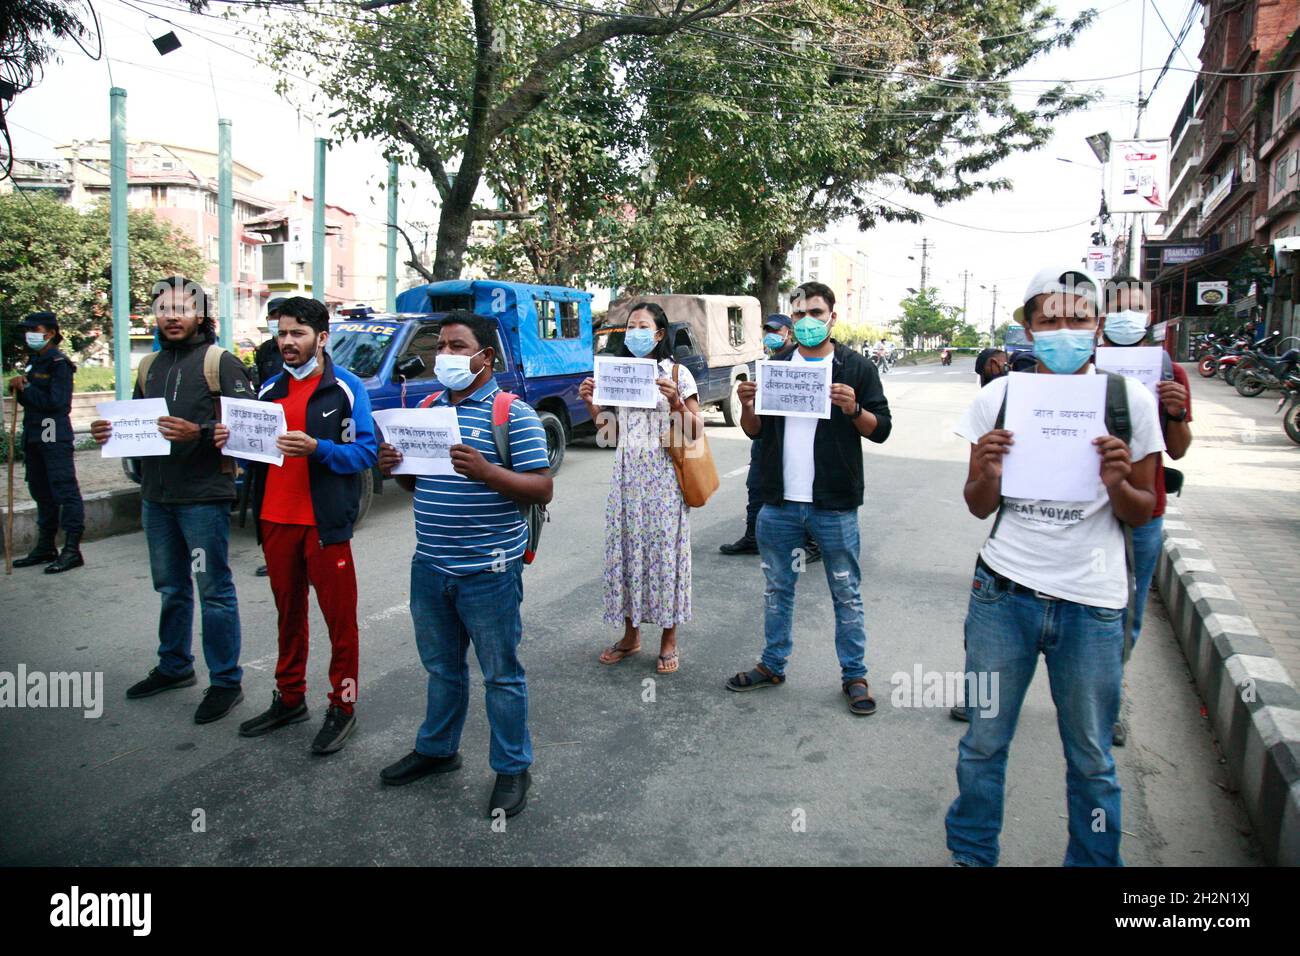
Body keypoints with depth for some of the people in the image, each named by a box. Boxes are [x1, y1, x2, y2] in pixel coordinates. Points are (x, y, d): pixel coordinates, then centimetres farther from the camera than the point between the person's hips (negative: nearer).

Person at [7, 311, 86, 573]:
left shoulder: (59, 363, -10)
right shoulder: (34, 361, 17)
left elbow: (54, 401, -19)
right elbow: (30, 400, 20)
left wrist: (25, 388, -12)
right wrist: (19, 389, 1)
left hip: (55, 436, -10)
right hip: (34, 435, 10)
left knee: (64, 489, -8)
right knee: (41, 491, 14)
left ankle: (72, 549, -7)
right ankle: (45, 547, 23)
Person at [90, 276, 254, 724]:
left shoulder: (220, 362, -7)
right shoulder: (150, 366, 15)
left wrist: (199, 433, -27)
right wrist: (109, 432, 0)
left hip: (203, 496, -7)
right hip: (156, 495, 7)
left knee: (214, 589, -1)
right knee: (170, 587, 19)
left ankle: (226, 681, 8)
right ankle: (174, 666, 34)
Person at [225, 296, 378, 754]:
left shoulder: (346, 387, -5)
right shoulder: (270, 387, 13)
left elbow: (366, 452, -11)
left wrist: (316, 448, -26)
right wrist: (234, 441, -5)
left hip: (325, 523, -6)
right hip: (275, 519, 6)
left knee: (339, 616, 2)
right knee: (288, 613, 16)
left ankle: (342, 706, 13)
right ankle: (289, 698, 29)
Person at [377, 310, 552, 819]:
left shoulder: (513, 413, -10)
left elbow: (542, 490, -15)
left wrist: (486, 472, -30)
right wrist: (394, 467, -4)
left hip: (488, 569, -6)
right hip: (430, 566, 6)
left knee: (501, 674, 7)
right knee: (441, 666, 22)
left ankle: (512, 769, 22)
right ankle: (436, 748, 40)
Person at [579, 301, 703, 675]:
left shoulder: (678, 374, -2)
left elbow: (696, 432, -5)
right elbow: (613, 433, 13)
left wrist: (675, 401, -20)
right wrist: (591, 405, -2)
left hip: (664, 476, -4)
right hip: (626, 474, 4)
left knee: (664, 550, 0)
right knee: (625, 548, 6)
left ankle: (669, 638, 13)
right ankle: (631, 634, 21)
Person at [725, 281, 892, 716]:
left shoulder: (857, 368, 0)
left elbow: (881, 429, -2)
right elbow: (755, 431, 11)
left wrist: (854, 410, -21)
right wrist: (747, 405, -10)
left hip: (834, 505, -3)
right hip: (780, 502, 3)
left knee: (846, 594, 6)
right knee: (777, 588, 15)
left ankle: (854, 675, 19)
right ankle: (773, 664, 29)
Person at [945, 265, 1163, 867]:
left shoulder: (1128, 400, -2)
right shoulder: (998, 397, 0)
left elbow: (1142, 513, 5)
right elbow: (979, 507, 6)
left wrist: (1118, 485, -17)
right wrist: (987, 471, -15)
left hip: (1091, 603, 0)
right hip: (1003, 592, 1)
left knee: (1090, 759, 11)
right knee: (983, 742, 11)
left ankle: (1093, 861, 34)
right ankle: (971, 856, 33)